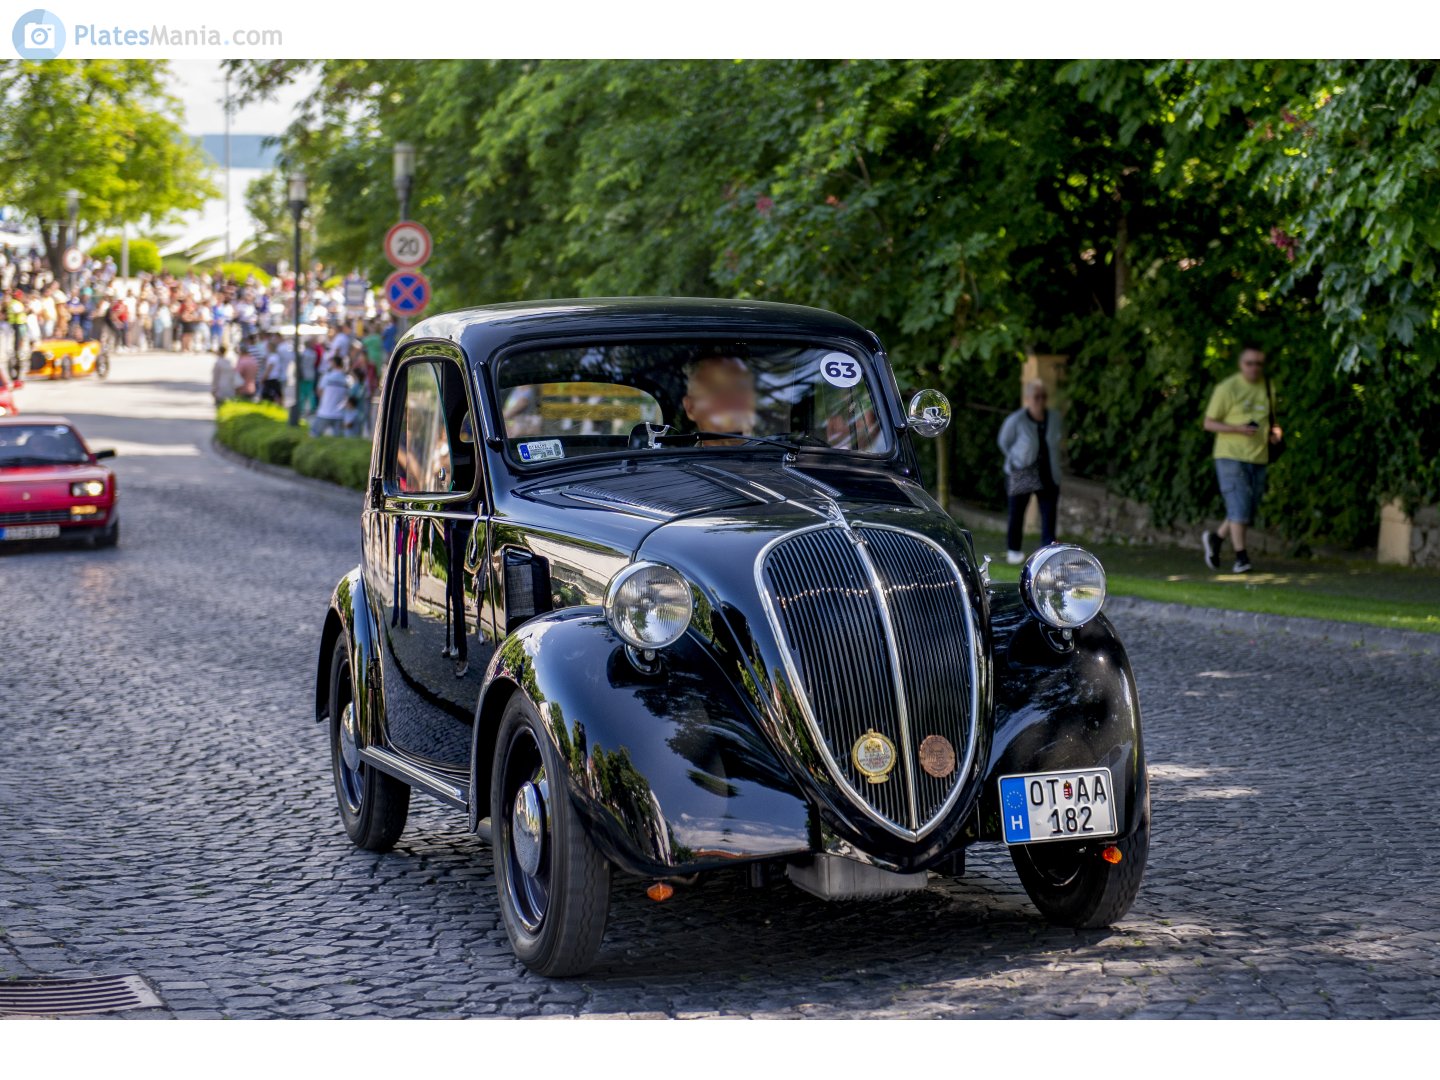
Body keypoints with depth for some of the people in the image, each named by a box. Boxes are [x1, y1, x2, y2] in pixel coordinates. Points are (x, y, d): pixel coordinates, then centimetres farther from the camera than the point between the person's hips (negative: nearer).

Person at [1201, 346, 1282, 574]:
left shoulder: (1267, 387, 11)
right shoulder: (1227, 388, -7)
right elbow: (1209, 423, -6)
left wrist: (1274, 432, 2)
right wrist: (1238, 429, -20)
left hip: (1258, 458, 6)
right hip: (1231, 455, -6)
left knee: (1249, 510, 6)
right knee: (1239, 506, -12)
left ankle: (1215, 538, 26)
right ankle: (1241, 557, -7)